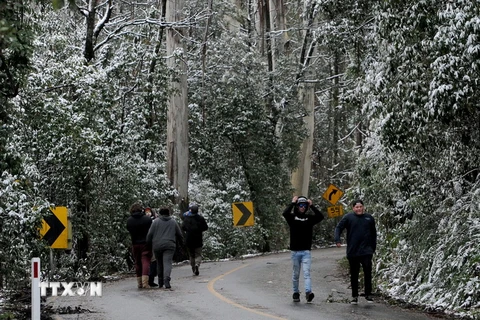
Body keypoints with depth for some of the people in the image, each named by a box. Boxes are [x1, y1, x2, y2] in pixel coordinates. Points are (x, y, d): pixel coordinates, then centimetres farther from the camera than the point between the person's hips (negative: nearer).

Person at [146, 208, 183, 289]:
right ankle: (166, 280, -30)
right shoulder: (173, 222, 12)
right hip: (169, 246, 0)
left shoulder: (156, 221, 6)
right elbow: (180, 235, 19)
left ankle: (160, 282, 20)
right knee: (167, 263, -9)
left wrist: (149, 244, 11)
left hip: (157, 246, 1)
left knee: (159, 263, 14)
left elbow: (150, 234, 0)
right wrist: (182, 243, 36)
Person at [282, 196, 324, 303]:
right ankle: (296, 293, 21)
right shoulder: (292, 217, 2)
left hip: (306, 251, 0)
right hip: (295, 251, 0)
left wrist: (311, 206, -5)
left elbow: (321, 216, -9)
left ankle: (308, 292, -24)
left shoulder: (309, 218, 6)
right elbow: (285, 213, -19)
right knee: (296, 274, 9)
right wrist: (292, 203, -9)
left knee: (306, 273, -12)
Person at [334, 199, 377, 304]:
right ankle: (354, 296, 17)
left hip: (366, 252, 0)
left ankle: (368, 294, 0)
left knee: (368, 273, -9)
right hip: (352, 252, 0)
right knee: (354, 275, 8)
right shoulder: (348, 217, 1)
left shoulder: (369, 218, 8)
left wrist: (373, 248, 15)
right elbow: (338, 228, -2)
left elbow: (373, 234, 17)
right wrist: (337, 240, -19)